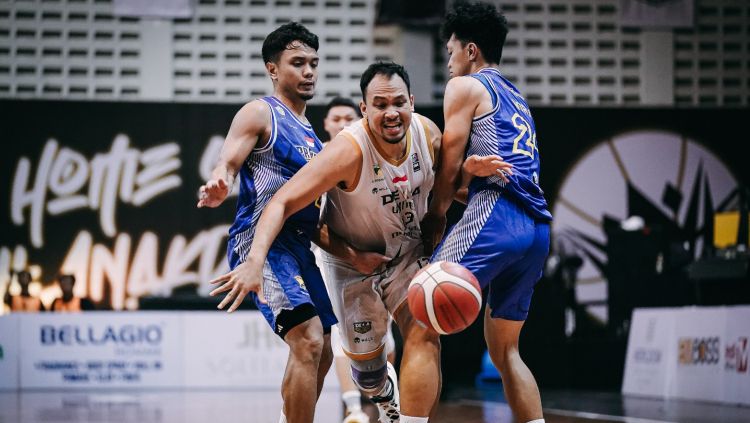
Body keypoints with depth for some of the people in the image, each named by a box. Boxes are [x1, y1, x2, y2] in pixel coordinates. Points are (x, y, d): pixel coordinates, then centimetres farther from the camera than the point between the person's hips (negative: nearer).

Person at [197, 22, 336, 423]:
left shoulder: (309, 132, 21)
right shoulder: (260, 114, -4)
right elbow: (227, 165, -16)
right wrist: (217, 187, -38)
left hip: (298, 245, 9)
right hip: (261, 240, -9)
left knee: (320, 352, 13)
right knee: (309, 342, -22)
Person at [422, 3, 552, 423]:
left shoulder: (465, 87, 5)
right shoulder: (517, 100, 29)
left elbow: (450, 167, 1)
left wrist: (434, 217, 11)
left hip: (495, 215, -8)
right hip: (537, 229, 9)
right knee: (504, 349, 18)